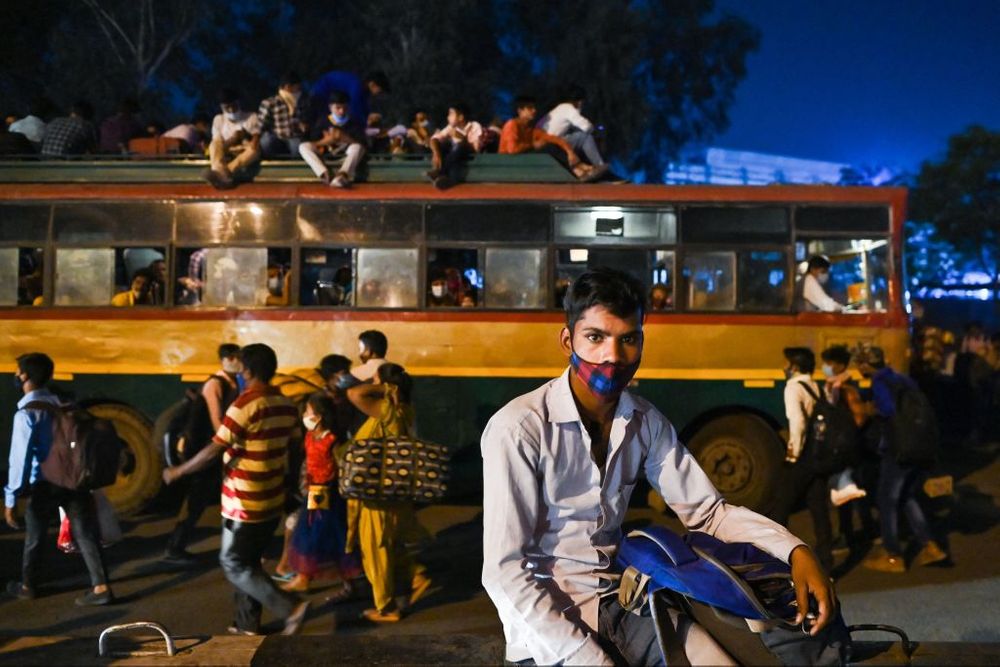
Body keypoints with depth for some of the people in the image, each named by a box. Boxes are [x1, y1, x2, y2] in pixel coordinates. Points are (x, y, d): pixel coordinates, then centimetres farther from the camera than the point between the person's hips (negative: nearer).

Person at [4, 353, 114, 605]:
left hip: (45, 485, -5)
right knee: (85, 534, 2)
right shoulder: (59, 404, 7)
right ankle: (101, 588, -2)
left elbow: (20, 457, -18)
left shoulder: (26, 413, -14)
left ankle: (27, 586, 32)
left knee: (35, 537, 15)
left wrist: (10, 498, -15)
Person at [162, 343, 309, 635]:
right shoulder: (287, 405, 3)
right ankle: (248, 625, 23)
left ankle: (291, 607, -6)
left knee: (234, 564, 4)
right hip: (273, 502, 8)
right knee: (249, 562, 18)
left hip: (244, 504, -7)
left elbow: (213, 451, -18)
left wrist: (177, 472, -5)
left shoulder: (245, 405, -19)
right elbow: (290, 450, 12)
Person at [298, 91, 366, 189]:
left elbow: (362, 143, -13)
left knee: (357, 147, -31)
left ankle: (342, 176, -55)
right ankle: (325, 174, -41)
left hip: (347, 157, -2)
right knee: (304, 146, -19)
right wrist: (327, 140, -21)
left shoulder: (353, 124, -3)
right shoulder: (324, 122, 0)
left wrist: (344, 138, -24)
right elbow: (313, 143, -3)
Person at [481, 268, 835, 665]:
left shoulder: (646, 421, 1)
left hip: (622, 599, 6)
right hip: (545, 619, -6)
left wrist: (794, 551, -11)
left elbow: (707, 510, 5)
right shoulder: (519, 428, -19)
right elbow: (504, 570, -20)